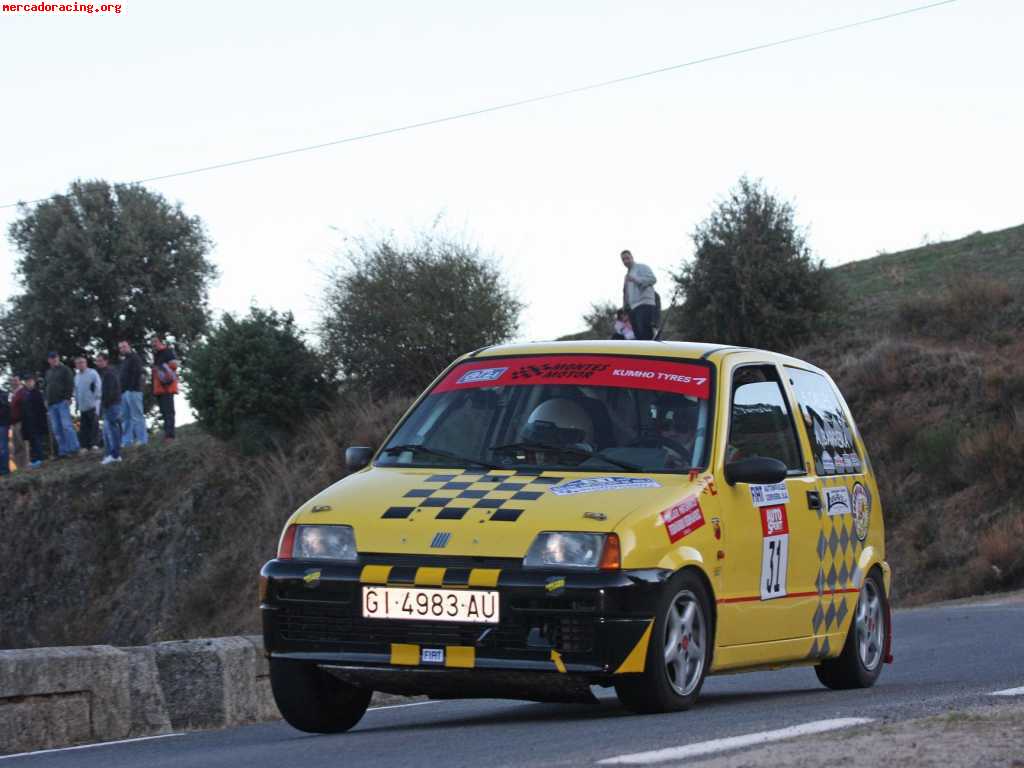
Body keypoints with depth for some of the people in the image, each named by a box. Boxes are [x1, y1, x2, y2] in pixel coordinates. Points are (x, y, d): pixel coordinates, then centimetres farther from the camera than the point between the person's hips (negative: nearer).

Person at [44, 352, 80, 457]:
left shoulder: (64, 369, 3)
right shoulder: (49, 373, 23)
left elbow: (70, 384, -5)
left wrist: (68, 397, -14)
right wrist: (47, 400, 15)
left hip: (62, 402, -7)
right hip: (51, 404, 7)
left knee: (66, 426, -12)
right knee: (56, 429, 2)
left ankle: (73, 448, -10)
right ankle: (63, 451, 3)